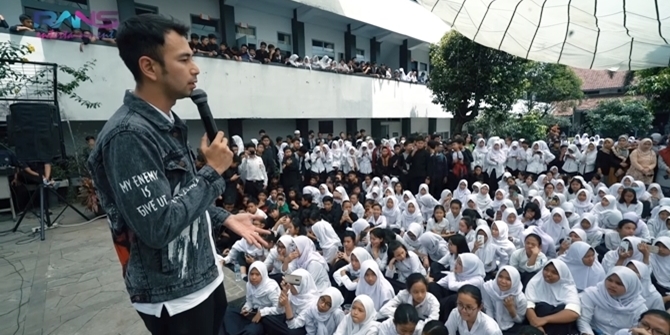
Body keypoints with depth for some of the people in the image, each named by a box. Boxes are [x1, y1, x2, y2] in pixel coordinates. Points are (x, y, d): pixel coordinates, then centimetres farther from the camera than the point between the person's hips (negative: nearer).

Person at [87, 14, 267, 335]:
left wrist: (225, 218, 4)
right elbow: (158, 228, -28)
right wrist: (213, 172, -20)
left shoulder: (168, 123, 4)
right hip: (174, 297, -8)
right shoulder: (129, 134, -25)